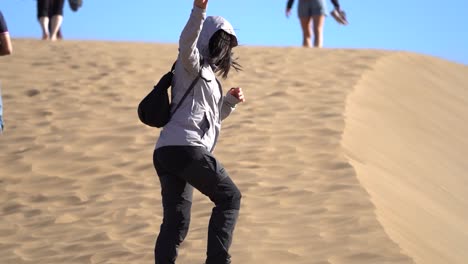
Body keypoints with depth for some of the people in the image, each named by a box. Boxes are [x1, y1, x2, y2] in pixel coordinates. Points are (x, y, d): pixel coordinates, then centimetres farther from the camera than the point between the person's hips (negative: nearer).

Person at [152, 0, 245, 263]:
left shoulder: (206, 75, 31)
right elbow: (186, 45, -22)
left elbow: (210, 117, 38)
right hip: (186, 148, -9)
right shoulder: (192, 65, 3)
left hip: (165, 153, 9)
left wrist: (230, 101, 21)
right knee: (229, 197, 2)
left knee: (176, 222, 3)